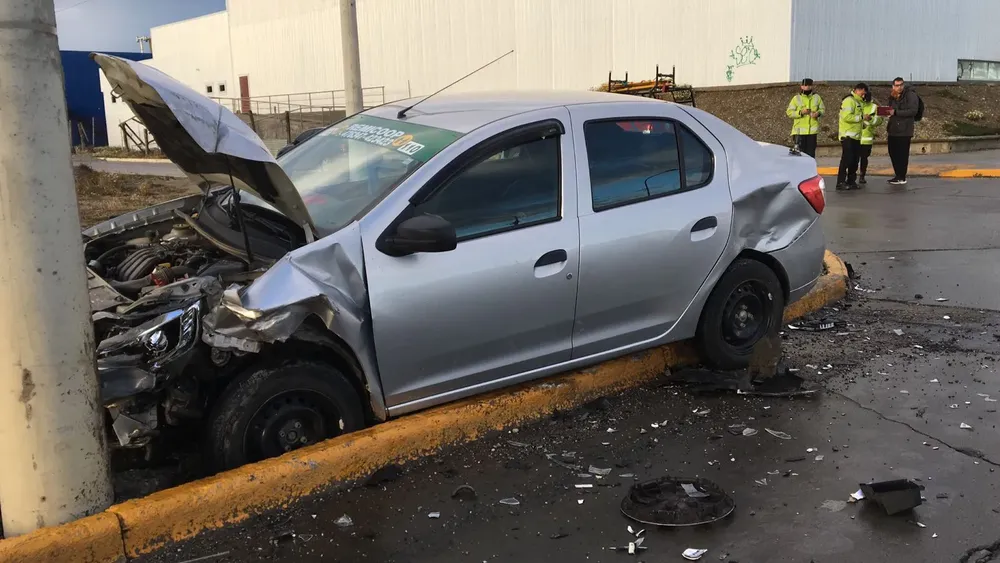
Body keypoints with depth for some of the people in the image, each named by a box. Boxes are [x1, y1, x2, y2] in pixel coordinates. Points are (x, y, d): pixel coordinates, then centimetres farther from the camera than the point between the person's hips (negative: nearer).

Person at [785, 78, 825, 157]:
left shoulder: (816, 97, 8)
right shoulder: (796, 98, 0)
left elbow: (823, 109, 15)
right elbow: (789, 112, -3)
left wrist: (818, 113, -8)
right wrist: (800, 112, -17)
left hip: (812, 130, 3)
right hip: (800, 130, -3)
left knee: (811, 151, 7)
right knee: (800, 152, -5)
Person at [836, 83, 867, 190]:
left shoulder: (857, 101, 20)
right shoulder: (849, 100, -12)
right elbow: (847, 116, -24)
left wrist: (862, 123, 10)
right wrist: (861, 117, -17)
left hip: (855, 136, 10)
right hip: (848, 136, -10)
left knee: (855, 158, 10)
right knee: (847, 158, -11)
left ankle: (851, 181, 17)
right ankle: (840, 182, -8)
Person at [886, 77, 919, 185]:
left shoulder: (911, 95, -8)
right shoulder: (893, 97, 15)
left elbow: (913, 111, -19)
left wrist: (896, 112, -21)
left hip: (904, 131, -8)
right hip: (893, 130, 8)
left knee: (902, 155, -4)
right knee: (893, 153, 12)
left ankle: (902, 178, 1)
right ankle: (898, 175, 23)